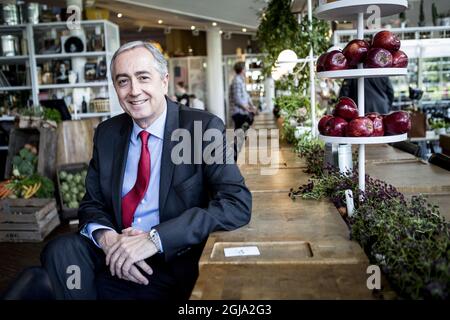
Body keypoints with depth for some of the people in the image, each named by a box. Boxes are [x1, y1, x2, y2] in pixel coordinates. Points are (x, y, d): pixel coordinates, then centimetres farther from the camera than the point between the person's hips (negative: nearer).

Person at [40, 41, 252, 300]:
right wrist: (106, 237, -15)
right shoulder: (107, 133, 6)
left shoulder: (204, 127, -9)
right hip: (117, 252, 5)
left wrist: (155, 238, -26)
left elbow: (238, 203, -18)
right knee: (61, 251, -24)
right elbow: (92, 204, 10)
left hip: (174, 261, -4)